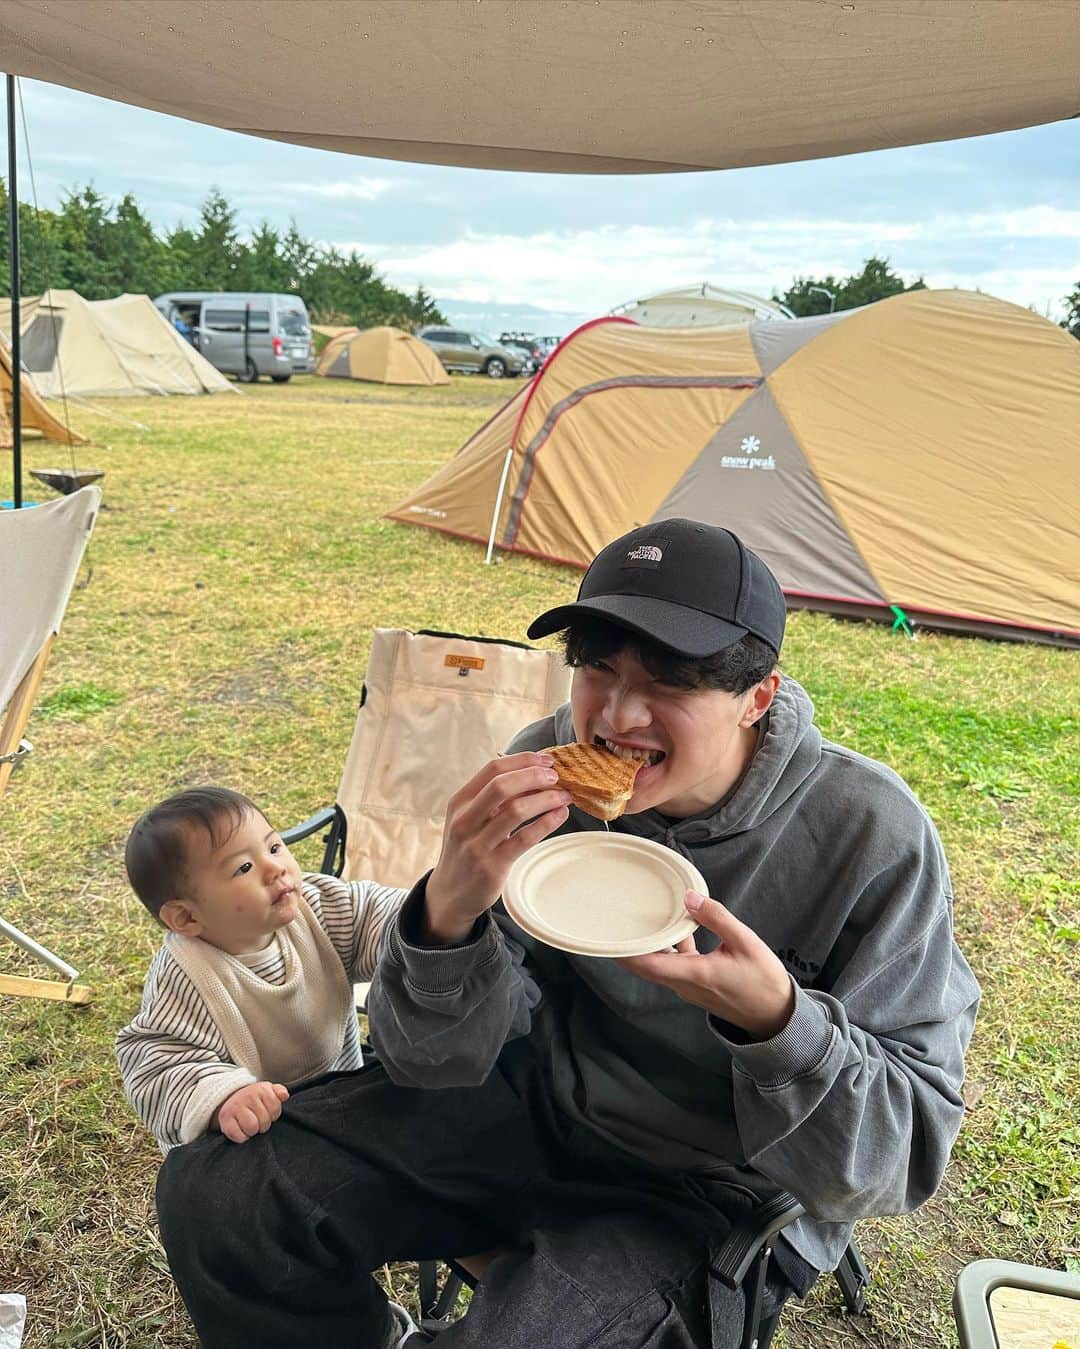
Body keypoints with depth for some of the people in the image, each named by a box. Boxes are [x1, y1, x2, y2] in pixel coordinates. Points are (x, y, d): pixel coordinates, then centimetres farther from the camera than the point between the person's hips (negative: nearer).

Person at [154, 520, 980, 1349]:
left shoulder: (872, 839, -22)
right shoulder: (552, 768, -15)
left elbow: (905, 1158, -17)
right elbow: (433, 1057, -10)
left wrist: (775, 1017, -36)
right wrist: (448, 915, -33)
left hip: (717, 1189, -2)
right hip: (538, 1096, 3)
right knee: (215, 1195, -6)